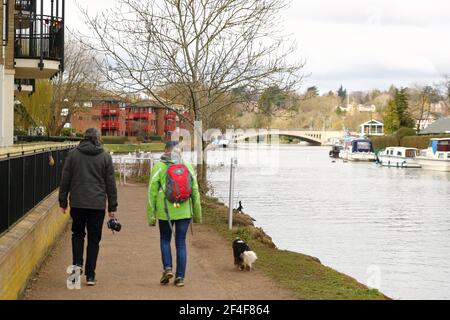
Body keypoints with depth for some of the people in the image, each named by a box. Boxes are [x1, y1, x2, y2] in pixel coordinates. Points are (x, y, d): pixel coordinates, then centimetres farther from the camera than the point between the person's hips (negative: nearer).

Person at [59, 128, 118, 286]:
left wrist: (63, 202, 10)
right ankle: (90, 275, 6)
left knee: (78, 233, 20)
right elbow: (111, 184, 2)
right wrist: (112, 207, 7)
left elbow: (65, 179, 3)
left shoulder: (73, 154, 1)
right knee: (94, 238, 6)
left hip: (77, 202, 1)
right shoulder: (105, 157, 1)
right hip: (98, 204, 0)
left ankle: (77, 263, 0)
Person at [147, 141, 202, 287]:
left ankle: (167, 268, 0)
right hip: (184, 211, 2)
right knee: (181, 243, 7)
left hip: (165, 211, -1)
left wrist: (151, 215, 1)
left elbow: (152, 192, -4)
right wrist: (197, 214, 15)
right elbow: (195, 191, 7)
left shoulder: (159, 167, -2)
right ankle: (180, 277, 5)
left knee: (165, 240, 18)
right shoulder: (188, 167, 5)